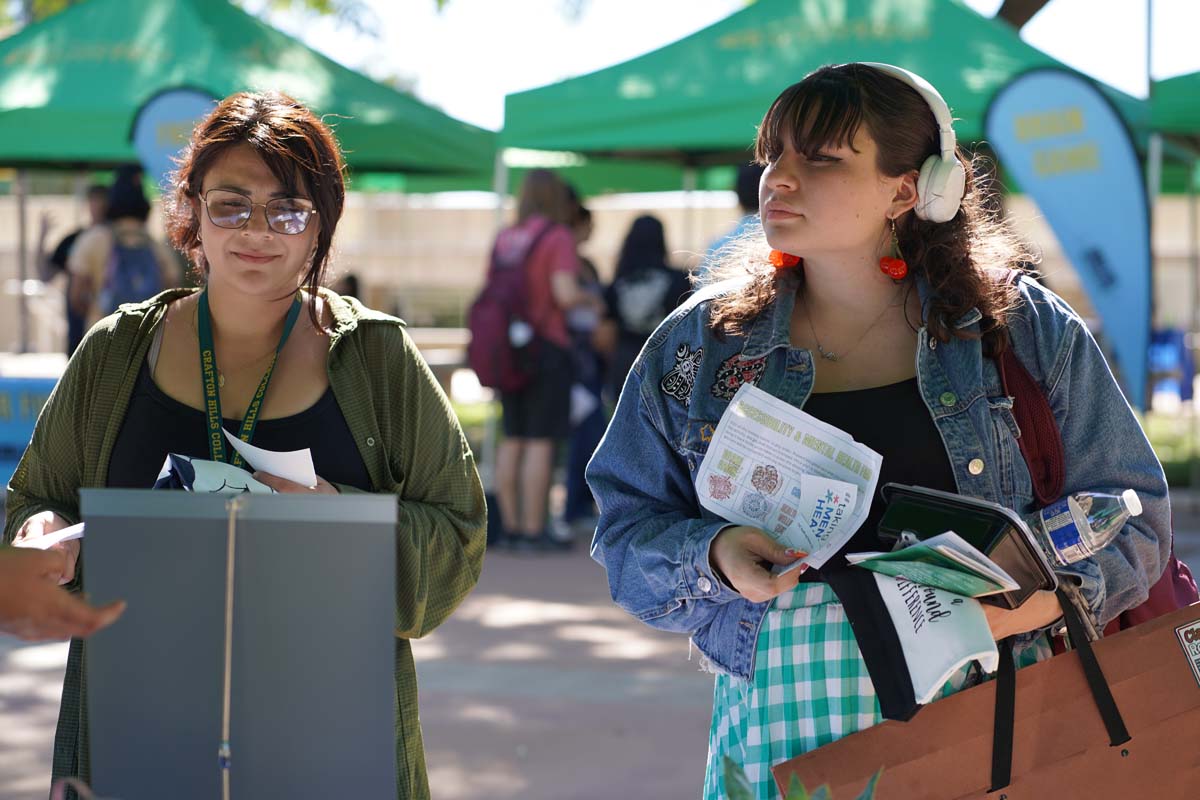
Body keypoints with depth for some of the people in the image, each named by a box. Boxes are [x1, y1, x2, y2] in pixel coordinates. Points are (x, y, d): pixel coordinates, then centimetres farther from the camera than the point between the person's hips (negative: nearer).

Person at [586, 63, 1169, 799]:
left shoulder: (1027, 332, 4)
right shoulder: (698, 345, 7)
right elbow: (631, 525, 9)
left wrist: (1059, 589, -14)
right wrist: (711, 559, -12)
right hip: (783, 731, 1)